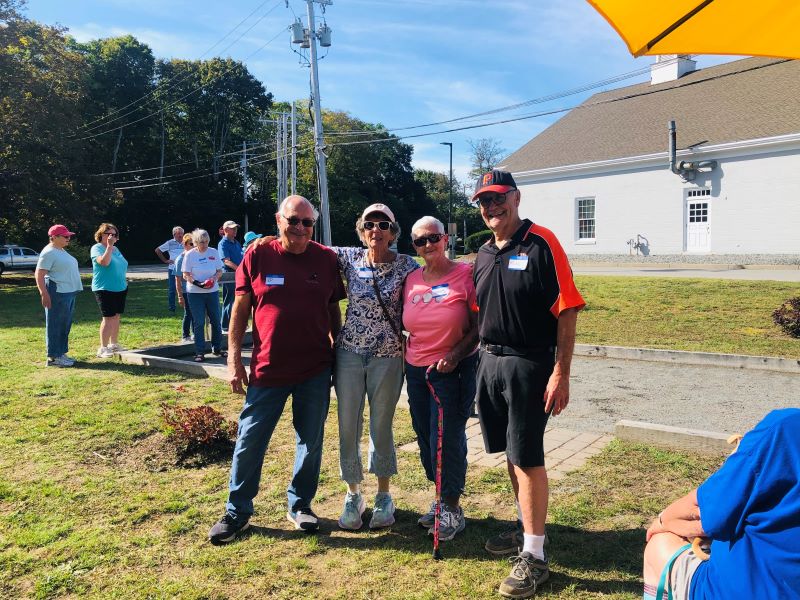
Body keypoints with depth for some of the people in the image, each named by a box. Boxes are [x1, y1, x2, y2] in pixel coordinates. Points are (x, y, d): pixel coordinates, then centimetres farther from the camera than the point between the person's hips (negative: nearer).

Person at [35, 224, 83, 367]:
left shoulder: (62, 251, 18)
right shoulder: (49, 252, -11)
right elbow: (39, 275, -16)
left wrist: (75, 289, 25)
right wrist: (44, 294, -22)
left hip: (69, 293, 10)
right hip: (58, 293, -10)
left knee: (65, 325, 14)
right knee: (55, 325, -5)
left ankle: (61, 353, 23)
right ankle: (53, 357, 0)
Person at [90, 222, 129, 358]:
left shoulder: (115, 249, 15)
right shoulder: (97, 248, -8)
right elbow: (104, 262, -26)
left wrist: (124, 281, 18)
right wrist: (109, 246, -22)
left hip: (120, 288, 8)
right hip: (105, 289, -8)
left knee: (116, 316, 11)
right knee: (108, 318, -10)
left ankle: (114, 344, 22)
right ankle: (103, 348, -6)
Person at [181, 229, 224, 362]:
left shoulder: (213, 252, 3)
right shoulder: (190, 255, -4)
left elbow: (220, 271, 8)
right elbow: (186, 275, -5)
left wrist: (214, 278, -13)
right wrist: (197, 283, -22)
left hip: (212, 291, 3)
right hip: (195, 293, -3)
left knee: (215, 320, 10)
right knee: (199, 323, -1)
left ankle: (217, 348, 25)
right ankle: (200, 352, 7)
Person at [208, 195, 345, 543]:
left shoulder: (326, 259, 2)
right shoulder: (257, 256, -2)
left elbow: (334, 311, 9)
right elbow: (240, 309, 1)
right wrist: (234, 360, -3)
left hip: (316, 370, 2)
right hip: (267, 369, -1)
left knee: (311, 442, 12)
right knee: (249, 442, 7)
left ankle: (300, 505, 32)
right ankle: (237, 511, 26)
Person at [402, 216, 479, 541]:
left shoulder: (466, 274, -10)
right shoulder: (412, 280, 6)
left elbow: (479, 326, -10)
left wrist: (455, 355, -21)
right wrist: (406, 357, 7)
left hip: (454, 369, -5)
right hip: (416, 369, 6)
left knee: (447, 438, -1)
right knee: (426, 438, 13)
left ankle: (452, 508, 19)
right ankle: (442, 499, 33)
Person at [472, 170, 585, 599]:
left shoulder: (541, 243, -10)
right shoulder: (483, 254, 12)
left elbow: (567, 311, -14)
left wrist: (561, 374, -18)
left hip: (528, 365, -7)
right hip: (489, 363, 7)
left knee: (527, 458, -2)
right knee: (511, 454, 17)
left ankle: (534, 556, 11)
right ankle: (527, 528, 35)